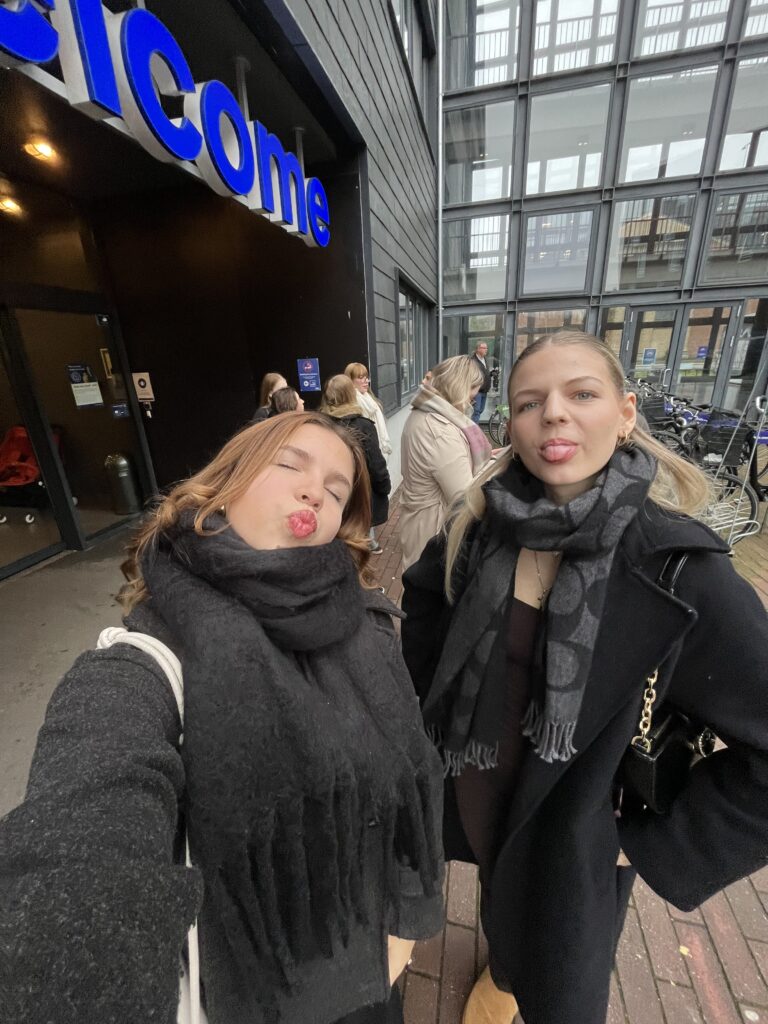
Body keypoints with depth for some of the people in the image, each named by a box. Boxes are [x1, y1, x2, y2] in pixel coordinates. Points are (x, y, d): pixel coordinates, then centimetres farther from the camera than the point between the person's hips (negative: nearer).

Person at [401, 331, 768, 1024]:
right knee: (498, 904, 34)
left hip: (572, 830, -3)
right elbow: (422, 598, 4)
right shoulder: (484, 526, -15)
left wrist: (656, 845, -13)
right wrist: (431, 701, 2)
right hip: (471, 796, 4)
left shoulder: (680, 569, -26)